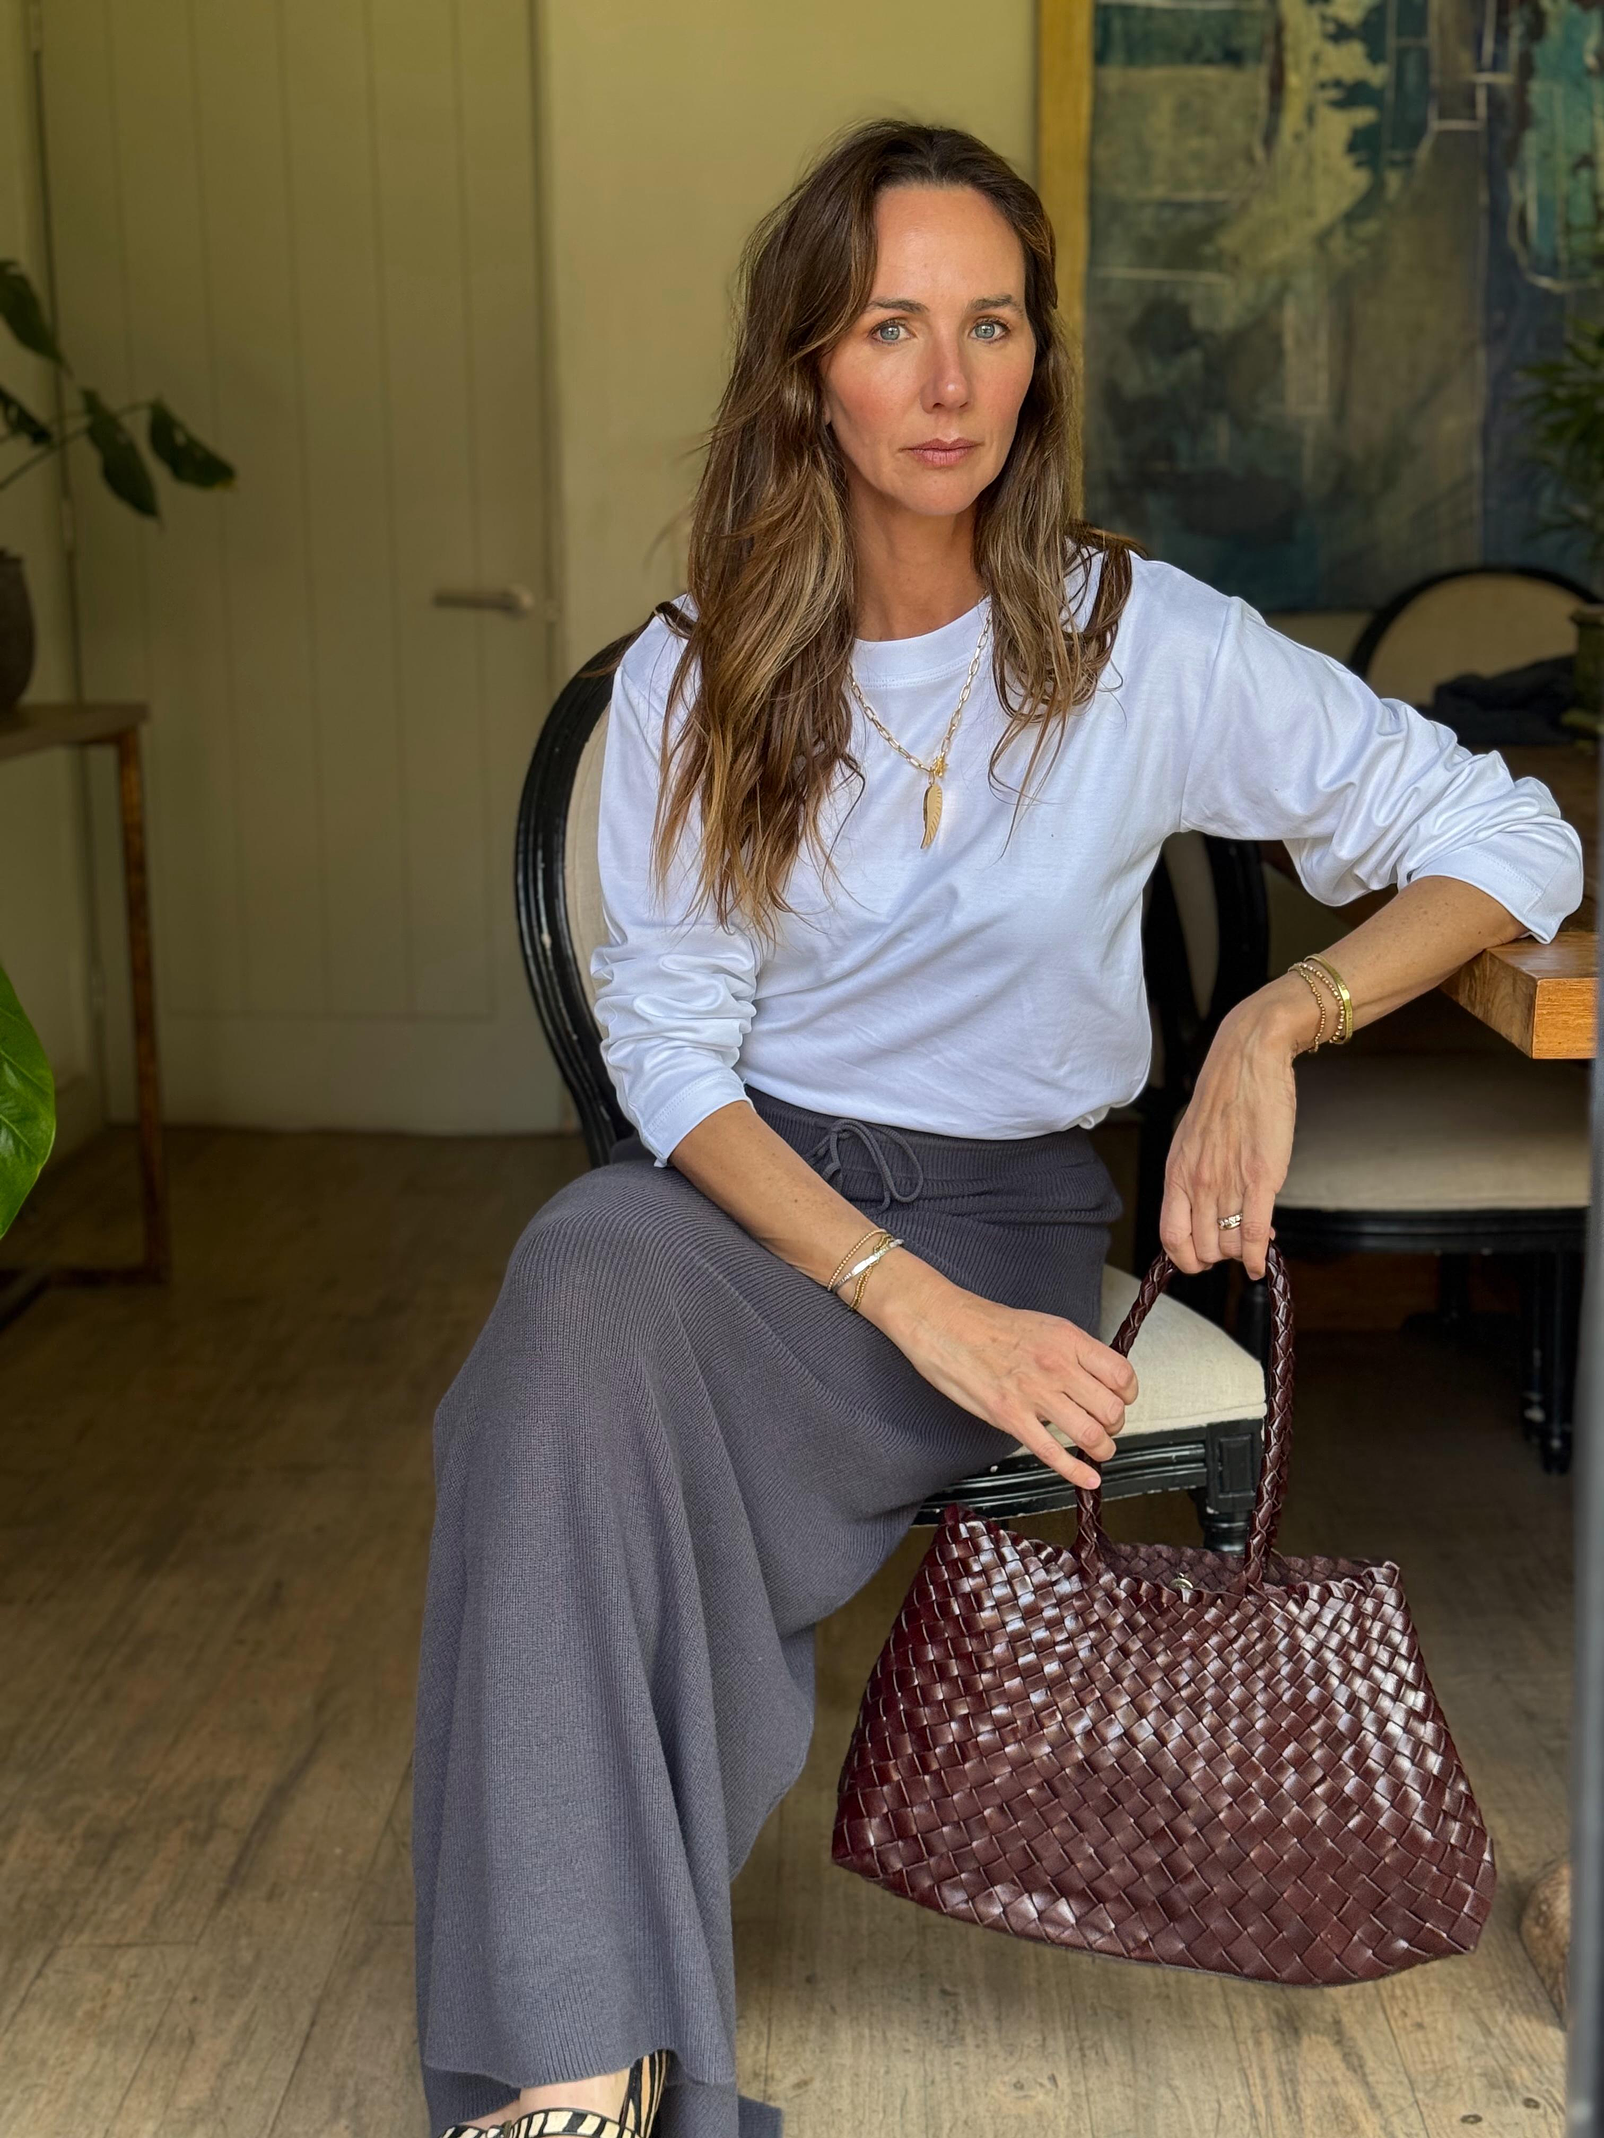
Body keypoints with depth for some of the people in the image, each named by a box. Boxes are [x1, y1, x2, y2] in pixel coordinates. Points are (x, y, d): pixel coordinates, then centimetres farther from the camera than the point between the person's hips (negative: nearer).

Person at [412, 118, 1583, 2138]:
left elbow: (1513, 841, -1)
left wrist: (1277, 1018, -19)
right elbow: (670, 1050, -5)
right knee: (581, 1275, -35)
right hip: (740, 1185, 2)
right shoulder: (689, 677, 1)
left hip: (1006, 1204, -2)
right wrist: (919, 1306, -20)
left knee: (590, 1438, -31)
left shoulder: (1142, 642, -4)